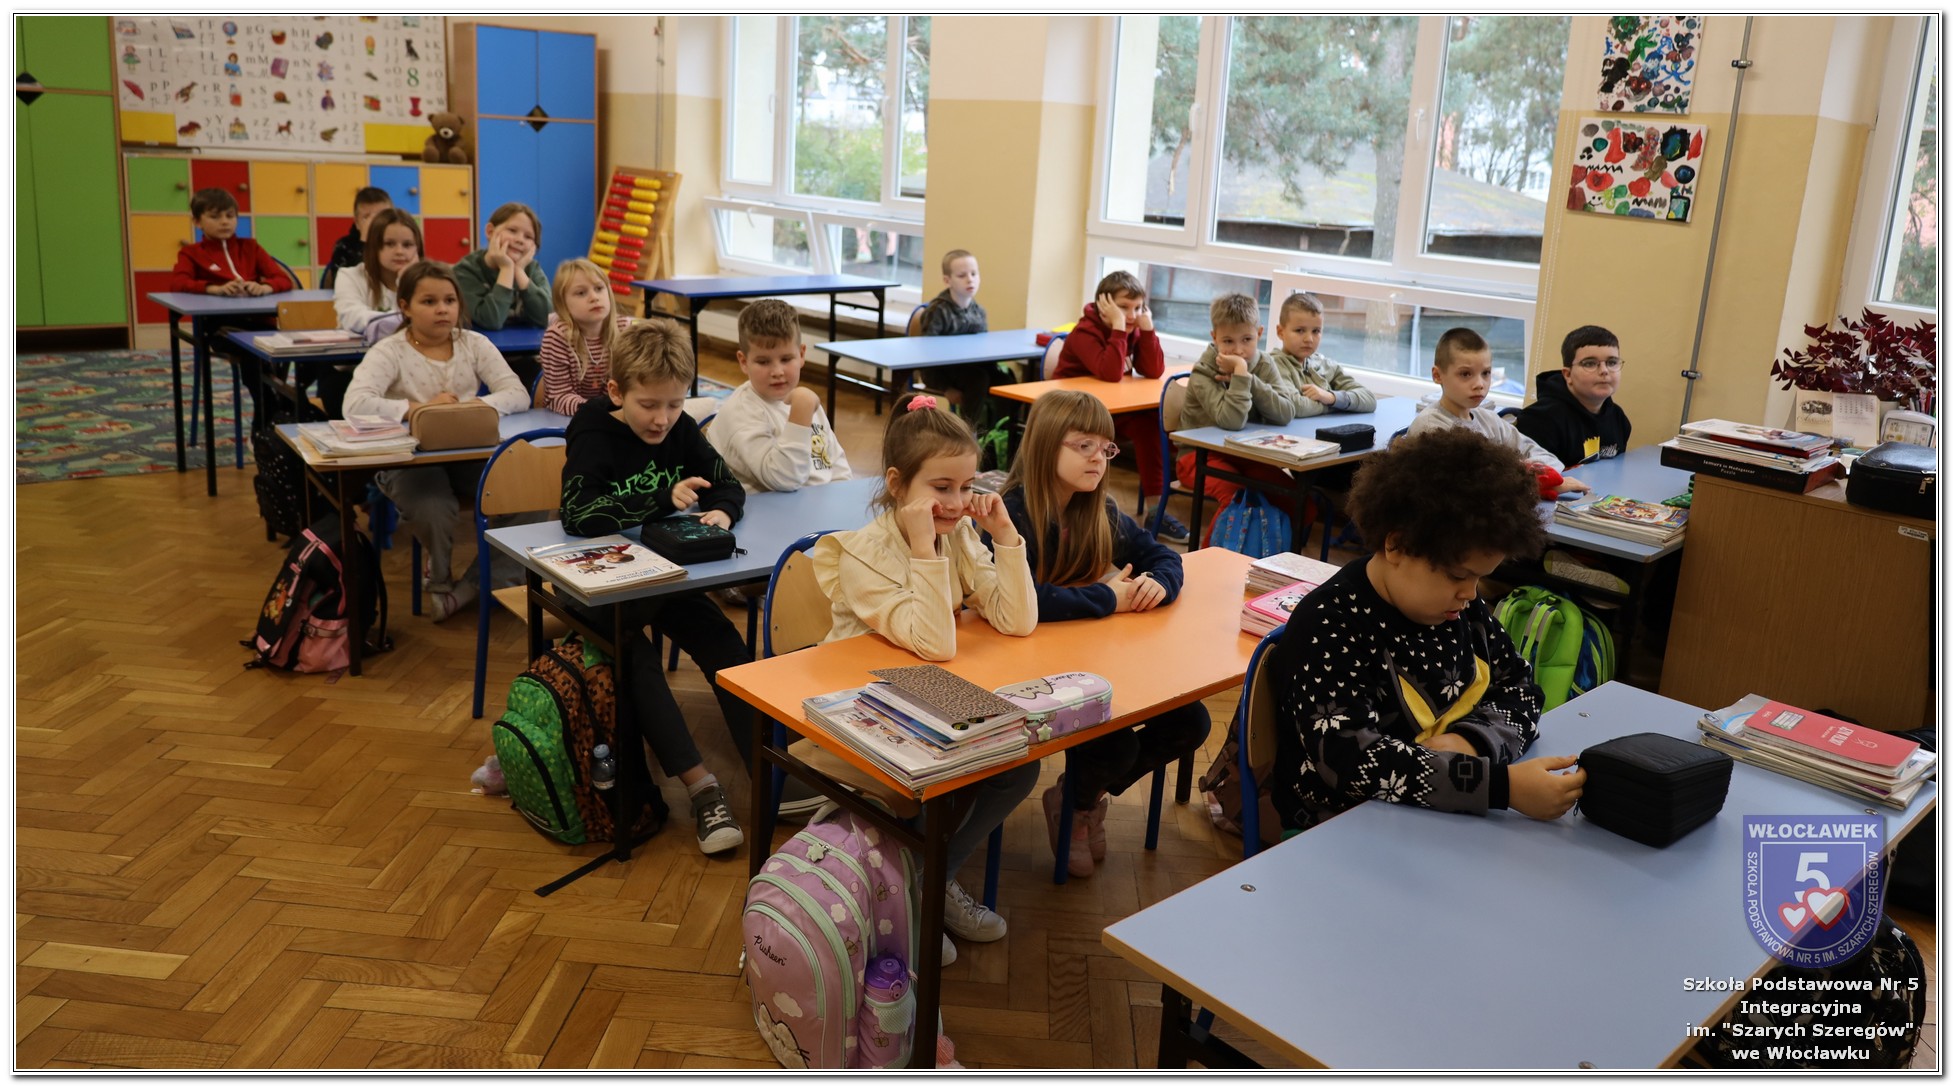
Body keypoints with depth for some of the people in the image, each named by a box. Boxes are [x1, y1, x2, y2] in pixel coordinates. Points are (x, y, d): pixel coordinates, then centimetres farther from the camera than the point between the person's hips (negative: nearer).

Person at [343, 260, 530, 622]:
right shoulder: (389, 352, -3)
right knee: (434, 511, -35)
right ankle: (441, 577, 1)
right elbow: (355, 403, -20)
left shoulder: (475, 344, 7)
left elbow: (518, 394, -5)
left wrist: (467, 408, -21)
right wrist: (419, 409, -27)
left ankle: (472, 585, -4)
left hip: (469, 452, 3)